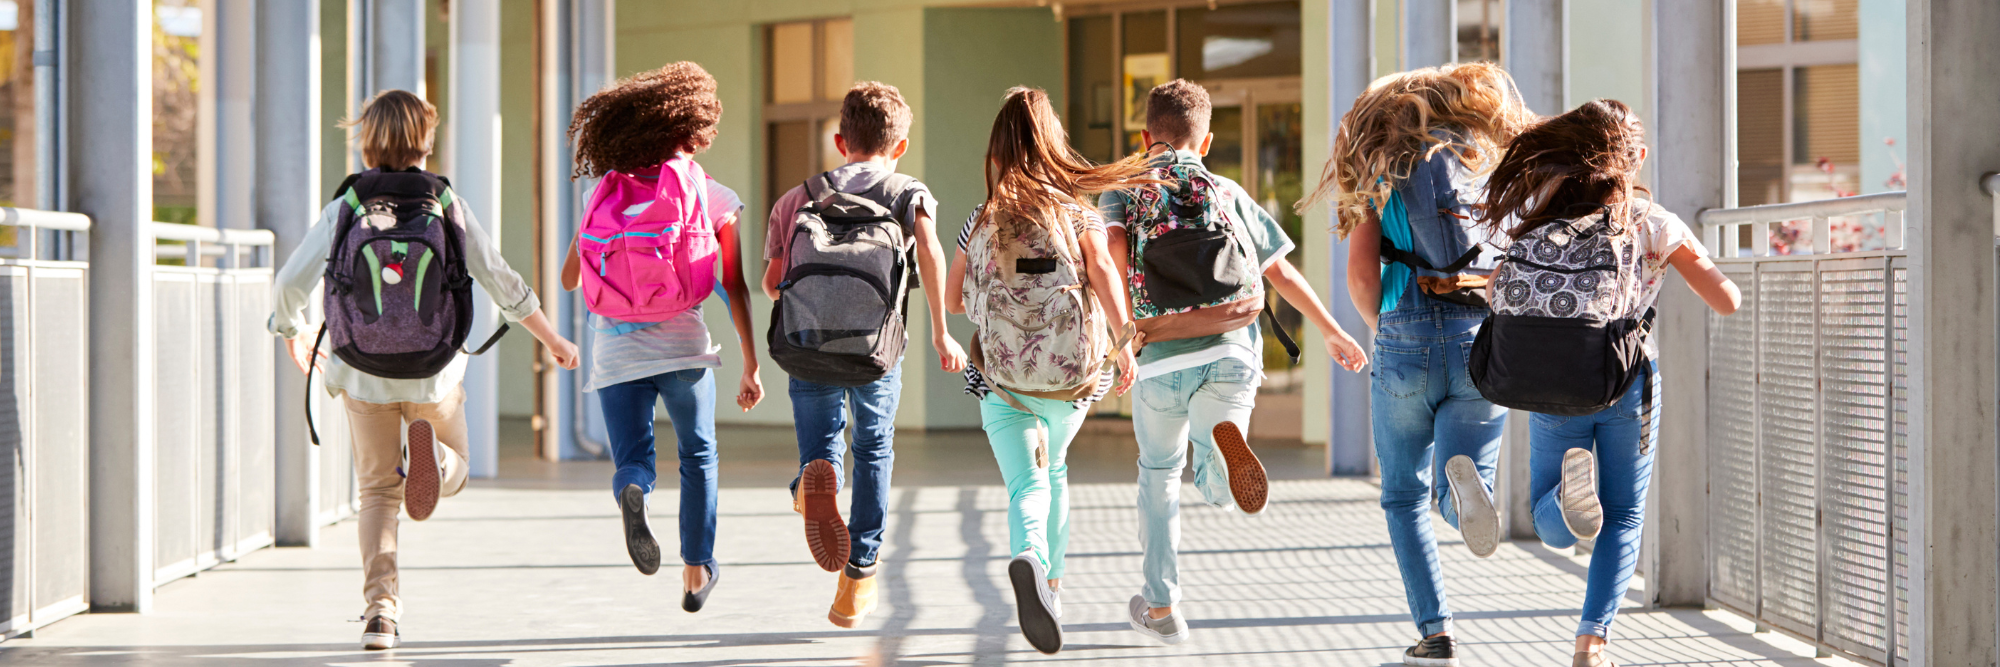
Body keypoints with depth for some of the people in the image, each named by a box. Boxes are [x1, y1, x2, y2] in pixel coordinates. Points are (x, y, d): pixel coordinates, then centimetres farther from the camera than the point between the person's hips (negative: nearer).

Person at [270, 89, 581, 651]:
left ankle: (380, 608, 1)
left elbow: (289, 285, -3)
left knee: (378, 490, 16)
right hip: (434, 373, 0)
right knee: (453, 473, 21)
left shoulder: (344, 208, -5)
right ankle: (429, 450, -17)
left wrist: (294, 335, 19)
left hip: (363, 374, 1)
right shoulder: (447, 205, -5)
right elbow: (502, 282, -2)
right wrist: (552, 340, 11)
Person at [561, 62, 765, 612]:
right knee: (698, 457, 20)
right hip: (682, 343, -1)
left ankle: (632, 491, -28)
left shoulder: (605, 192, 7)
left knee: (633, 461, 8)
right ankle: (696, 570, 22)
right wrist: (751, 366, 5)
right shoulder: (714, 198, 0)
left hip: (614, 348, 1)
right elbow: (735, 289, -1)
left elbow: (569, 278, 11)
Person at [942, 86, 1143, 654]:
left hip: (1002, 375, -1)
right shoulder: (1080, 213, 1)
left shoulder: (983, 220, 5)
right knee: (1054, 469, 27)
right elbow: (1103, 271, -17)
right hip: (1071, 372, 1)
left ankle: (1029, 558, -38)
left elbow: (953, 299, 12)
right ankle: (1052, 581, 34)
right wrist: (1123, 340, -20)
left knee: (1026, 484, -7)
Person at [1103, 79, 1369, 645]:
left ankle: (1160, 606, 23)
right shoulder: (1229, 193, 19)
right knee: (1220, 491, 9)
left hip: (1162, 355, -1)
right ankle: (1225, 439, -30)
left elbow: (1114, 247, -8)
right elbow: (1281, 271, 17)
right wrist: (1334, 333, 25)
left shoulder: (1124, 189, 14)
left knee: (1159, 473, 22)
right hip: (1233, 349, 1)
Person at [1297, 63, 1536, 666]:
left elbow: (1361, 275, -1)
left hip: (1407, 339, -1)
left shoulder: (1382, 173, 7)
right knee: (1463, 483, 8)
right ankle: (1464, 481, -29)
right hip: (1483, 343, 1)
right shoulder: (1496, 164, 11)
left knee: (1405, 499, 13)